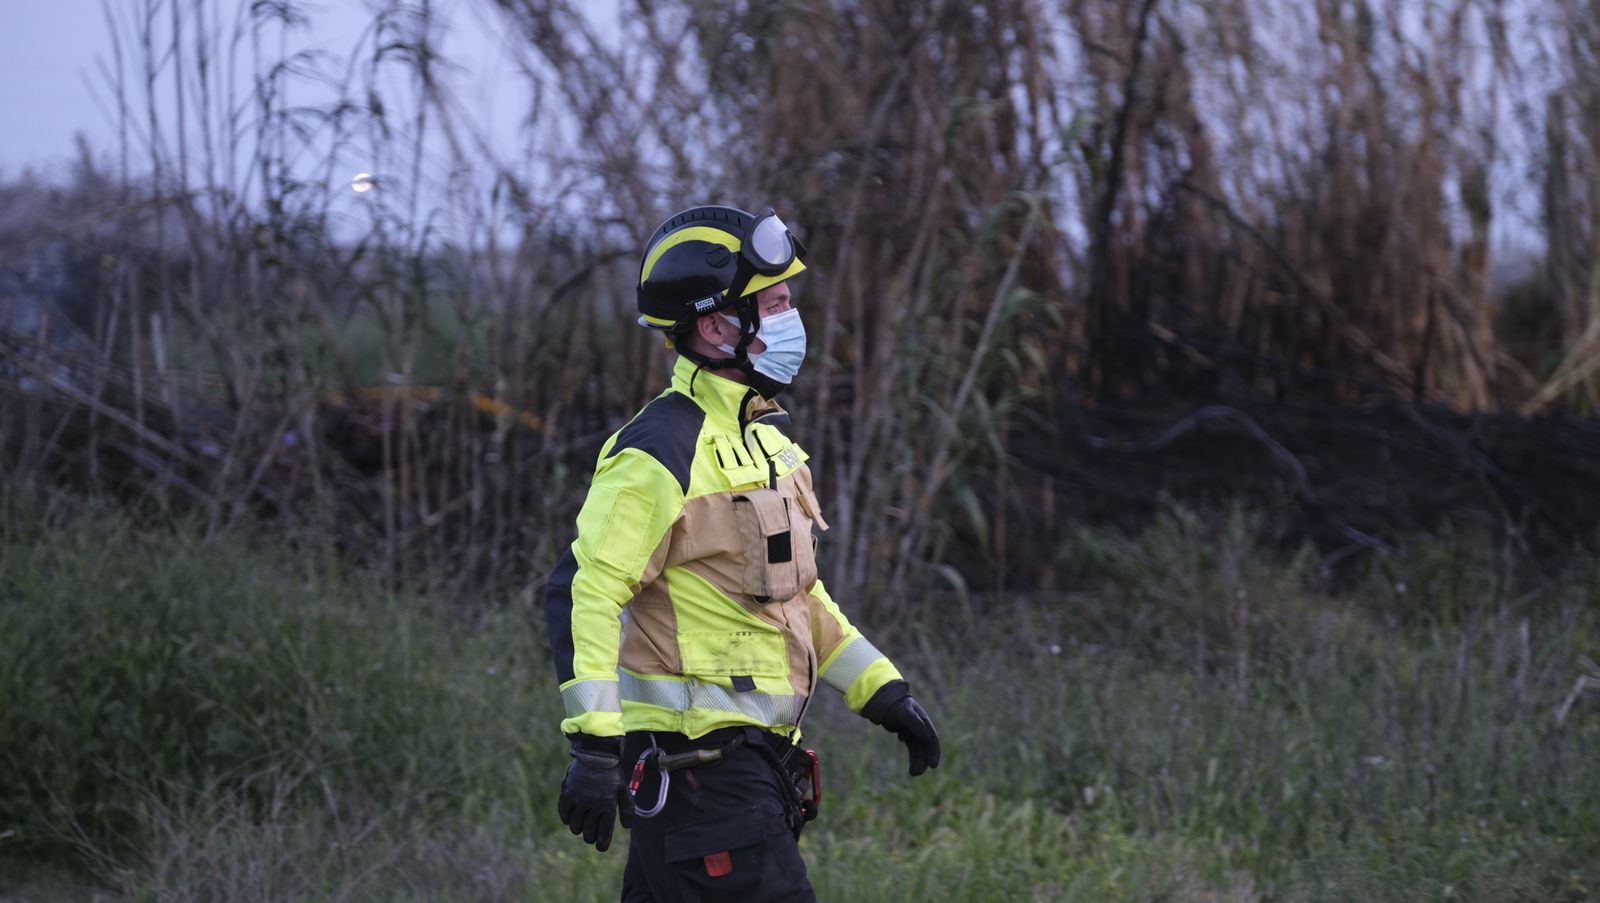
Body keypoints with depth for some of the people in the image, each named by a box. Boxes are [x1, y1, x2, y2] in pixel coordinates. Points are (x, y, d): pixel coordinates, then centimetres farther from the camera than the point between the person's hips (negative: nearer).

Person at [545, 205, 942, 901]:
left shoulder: (765, 439, 16)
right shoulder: (662, 453, -15)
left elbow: (797, 591, 27)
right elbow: (583, 593, -20)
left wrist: (882, 692, 22)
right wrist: (593, 744, -26)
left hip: (751, 758, 9)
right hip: (694, 761, -9)